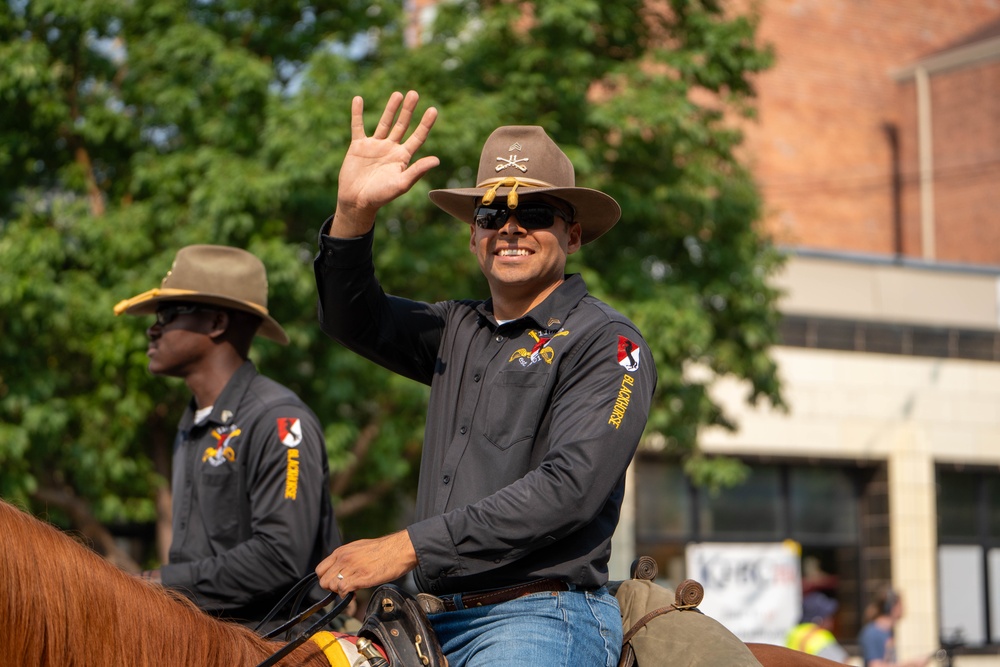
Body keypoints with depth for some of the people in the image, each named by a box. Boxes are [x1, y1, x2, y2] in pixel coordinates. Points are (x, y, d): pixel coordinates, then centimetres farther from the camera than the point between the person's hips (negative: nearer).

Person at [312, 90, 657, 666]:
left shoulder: (607, 342, -4)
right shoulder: (460, 331, 16)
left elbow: (569, 488, -15)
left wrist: (410, 545, -18)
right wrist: (354, 212, -4)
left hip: (542, 619, -6)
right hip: (439, 620, 6)